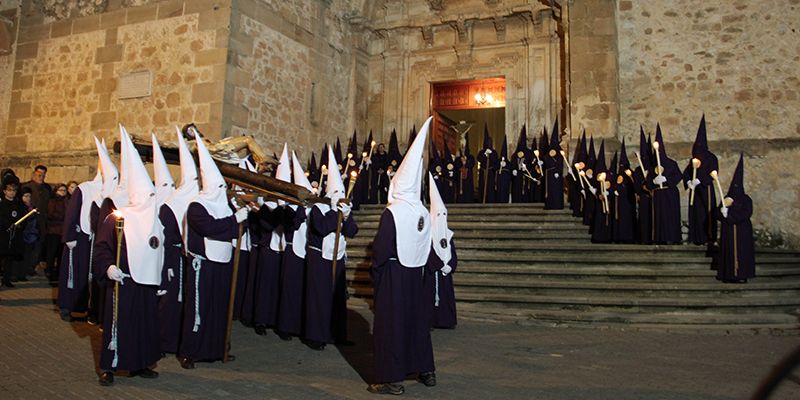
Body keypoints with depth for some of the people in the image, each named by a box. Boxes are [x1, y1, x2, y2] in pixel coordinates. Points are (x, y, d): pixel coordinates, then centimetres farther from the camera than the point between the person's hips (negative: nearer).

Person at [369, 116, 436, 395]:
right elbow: (425, 247, 8)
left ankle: (392, 378, 7)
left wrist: (374, 270, -3)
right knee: (416, 318, 17)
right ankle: (425, 369, 28)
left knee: (391, 321, 1)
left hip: (393, 274, -6)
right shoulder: (424, 213, 2)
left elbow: (380, 248, -17)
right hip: (415, 273, 7)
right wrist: (418, 266, 17)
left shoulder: (392, 212, -18)